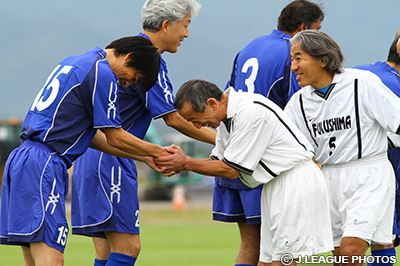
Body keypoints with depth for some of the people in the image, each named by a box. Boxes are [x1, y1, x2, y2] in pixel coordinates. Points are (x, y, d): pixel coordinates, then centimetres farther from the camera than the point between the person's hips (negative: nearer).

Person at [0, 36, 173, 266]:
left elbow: (88, 134, 25)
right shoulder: (102, 74, -7)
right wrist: (157, 152, 11)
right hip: (44, 165, -10)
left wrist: (143, 157, 23)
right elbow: (114, 138, -3)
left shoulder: (78, 62, 23)